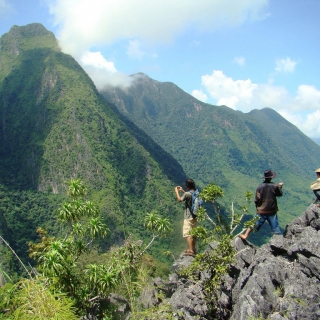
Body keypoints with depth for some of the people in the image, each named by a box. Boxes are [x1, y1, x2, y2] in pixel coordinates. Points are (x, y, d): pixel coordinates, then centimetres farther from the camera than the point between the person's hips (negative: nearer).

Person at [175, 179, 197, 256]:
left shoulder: (187, 194, -20)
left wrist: (177, 191, 5)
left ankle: (191, 251, -12)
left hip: (188, 217, -8)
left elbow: (180, 200, -7)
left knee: (187, 234, -7)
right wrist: (182, 191, 25)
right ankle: (193, 249, 27)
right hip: (194, 216, 9)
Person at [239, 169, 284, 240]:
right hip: (272, 211, 0)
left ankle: (245, 235, 20)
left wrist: (258, 207, 11)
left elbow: (256, 200, -7)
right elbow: (279, 194, 11)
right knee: (275, 227, 7)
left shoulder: (260, 187, -9)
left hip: (261, 211, 0)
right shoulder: (274, 186, -8)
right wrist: (280, 186, 28)